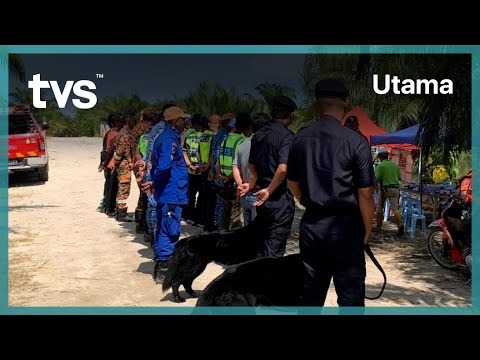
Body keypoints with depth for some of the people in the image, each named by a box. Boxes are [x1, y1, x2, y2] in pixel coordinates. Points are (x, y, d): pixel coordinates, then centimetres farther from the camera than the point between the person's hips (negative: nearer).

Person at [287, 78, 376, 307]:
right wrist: (367, 229, 2)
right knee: (350, 295, 3)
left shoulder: (300, 139, 3)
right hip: (344, 226, -5)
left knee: (310, 293, 14)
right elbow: (365, 193, -11)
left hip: (310, 224, 5)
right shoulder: (355, 141, -11)